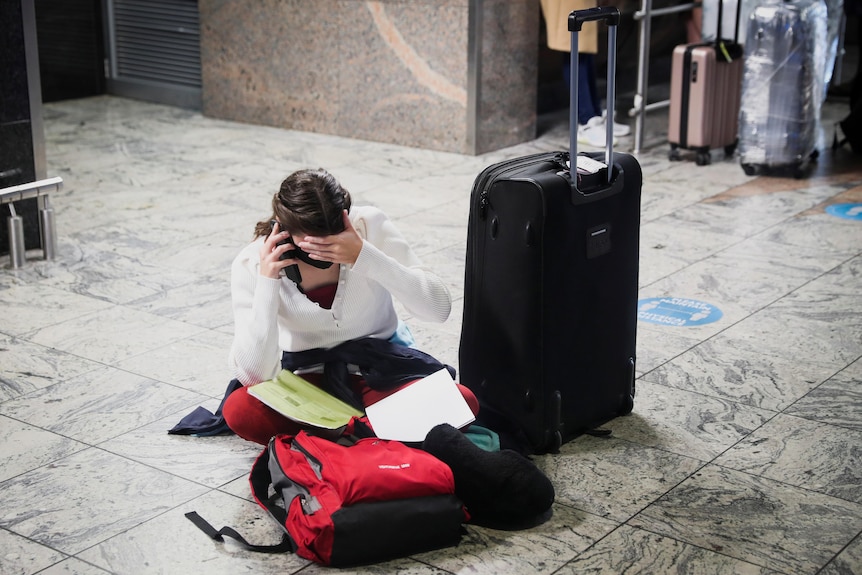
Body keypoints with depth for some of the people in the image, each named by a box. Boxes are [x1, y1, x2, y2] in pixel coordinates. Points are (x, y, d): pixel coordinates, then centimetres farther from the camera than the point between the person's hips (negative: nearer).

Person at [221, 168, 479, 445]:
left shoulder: (369, 225, -15)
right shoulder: (251, 264, -14)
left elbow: (439, 308, -21)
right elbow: (254, 376, -20)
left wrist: (364, 257, -31)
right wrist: (266, 283, -28)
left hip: (385, 367, 0)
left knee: (462, 403, -27)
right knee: (238, 410, -30)